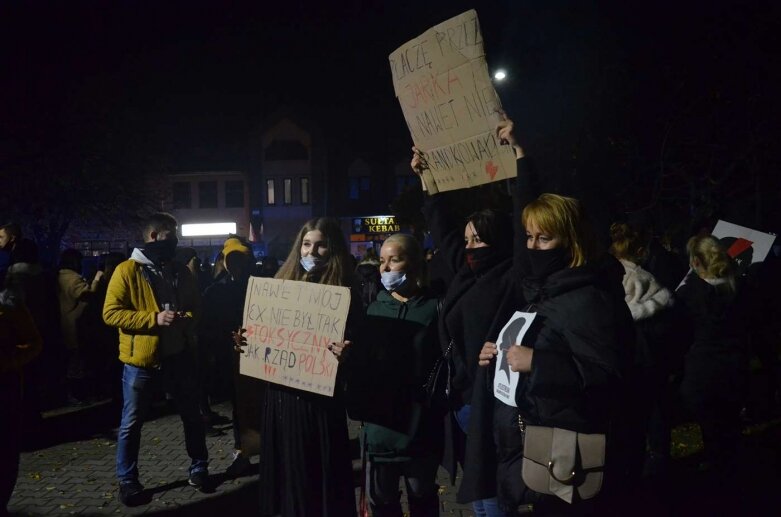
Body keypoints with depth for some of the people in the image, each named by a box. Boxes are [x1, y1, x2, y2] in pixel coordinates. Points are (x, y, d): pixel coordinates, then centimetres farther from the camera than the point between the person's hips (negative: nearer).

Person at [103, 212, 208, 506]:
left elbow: (195, 306, 17)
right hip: (140, 360, -4)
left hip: (178, 356, 5)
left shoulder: (180, 271, 8)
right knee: (132, 423, 7)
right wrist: (154, 318, -21)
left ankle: (199, 467, 30)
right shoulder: (127, 270, -9)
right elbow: (110, 313, -13)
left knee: (192, 415, 13)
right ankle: (127, 480, 22)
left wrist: (187, 318, -7)